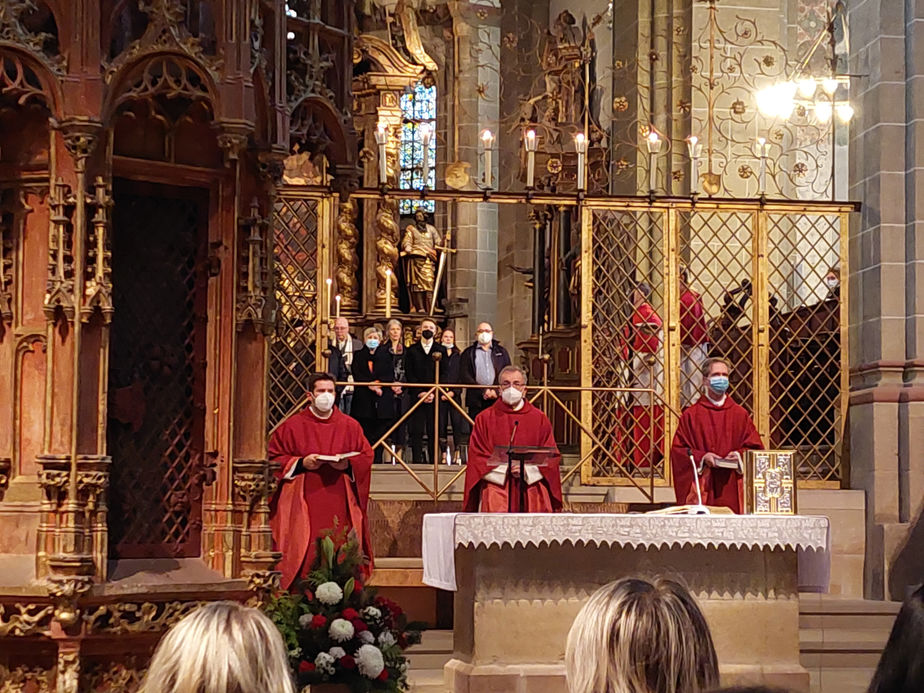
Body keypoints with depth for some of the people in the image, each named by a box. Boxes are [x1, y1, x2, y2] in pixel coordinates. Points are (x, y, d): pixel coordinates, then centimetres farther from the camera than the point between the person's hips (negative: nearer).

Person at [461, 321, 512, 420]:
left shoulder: (501, 352, 17)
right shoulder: (468, 353, 12)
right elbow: (465, 377, 3)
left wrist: (497, 391, -7)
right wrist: (483, 391, -9)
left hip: (498, 398, 1)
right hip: (476, 401, -1)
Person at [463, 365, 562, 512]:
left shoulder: (540, 419, 13)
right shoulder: (484, 419, 11)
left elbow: (551, 456, 9)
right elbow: (477, 456, 5)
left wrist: (528, 470, -8)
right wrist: (503, 470, -9)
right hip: (496, 486, -1)